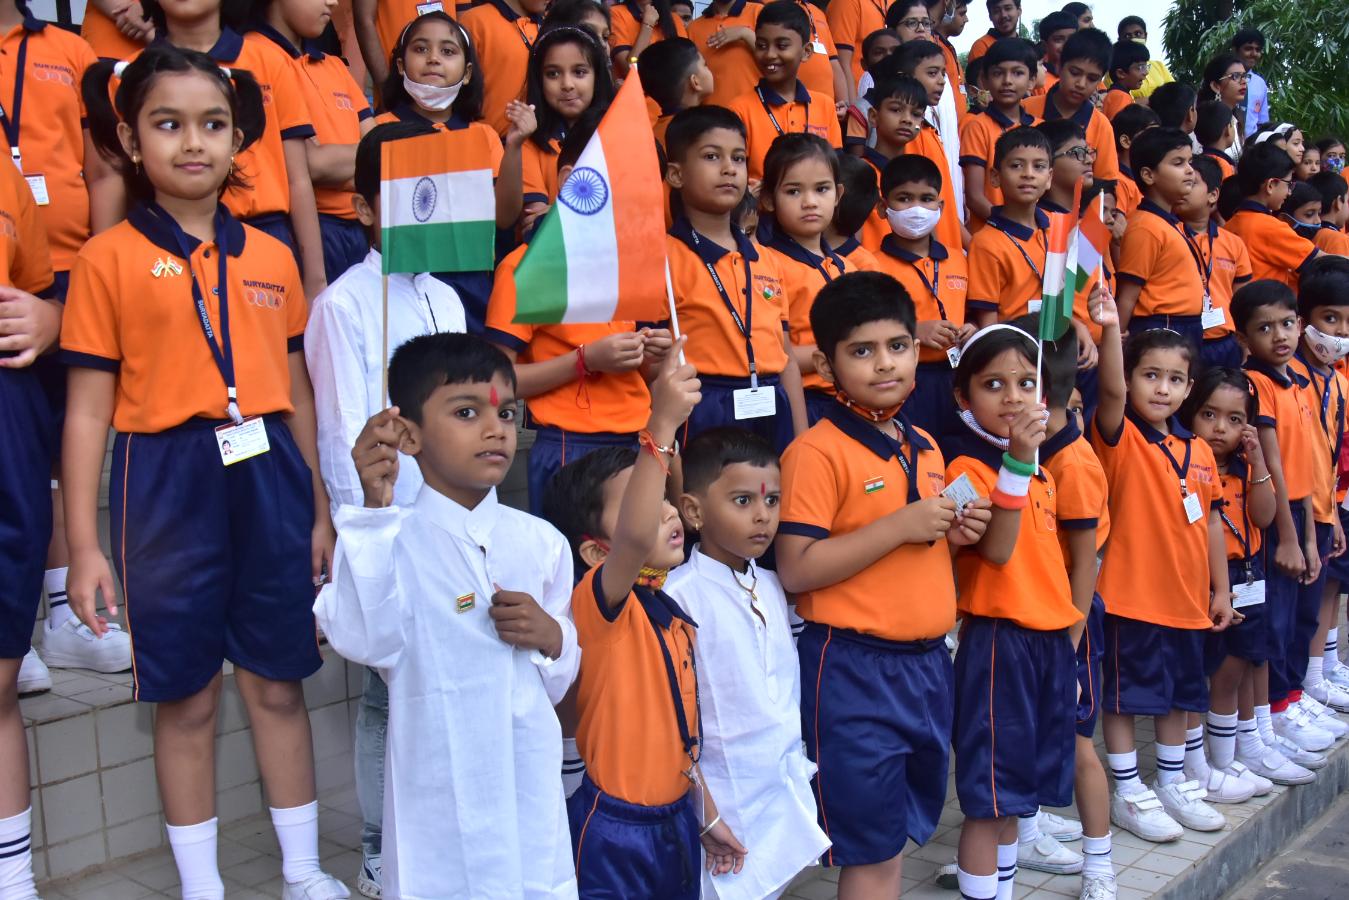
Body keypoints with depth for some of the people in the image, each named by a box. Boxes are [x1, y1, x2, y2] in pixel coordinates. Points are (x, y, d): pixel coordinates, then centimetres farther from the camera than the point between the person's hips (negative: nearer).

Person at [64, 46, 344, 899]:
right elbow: (89, 410, -3)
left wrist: (320, 508, 12)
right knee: (187, 698, 9)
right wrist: (84, 545, -6)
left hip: (266, 475, 3)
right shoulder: (108, 259, -3)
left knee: (278, 684, 13)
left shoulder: (271, 257, 7)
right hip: (168, 484, -3)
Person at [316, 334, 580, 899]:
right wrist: (374, 507, -31)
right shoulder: (396, 539, -8)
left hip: (532, 786, 4)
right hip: (442, 795, -4)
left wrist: (550, 636, -8)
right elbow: (363, 640, -27)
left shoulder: (540, 541, 5)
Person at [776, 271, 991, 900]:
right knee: (871, 846, 2)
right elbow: (796, 570, -20)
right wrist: (899, 526, -22)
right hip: (853, 668, -7)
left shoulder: (926, 448, 11)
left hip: (927, 660, 8)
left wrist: (954, 535, 2)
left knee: (897, 834, 18)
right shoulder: (818, 451, -13)